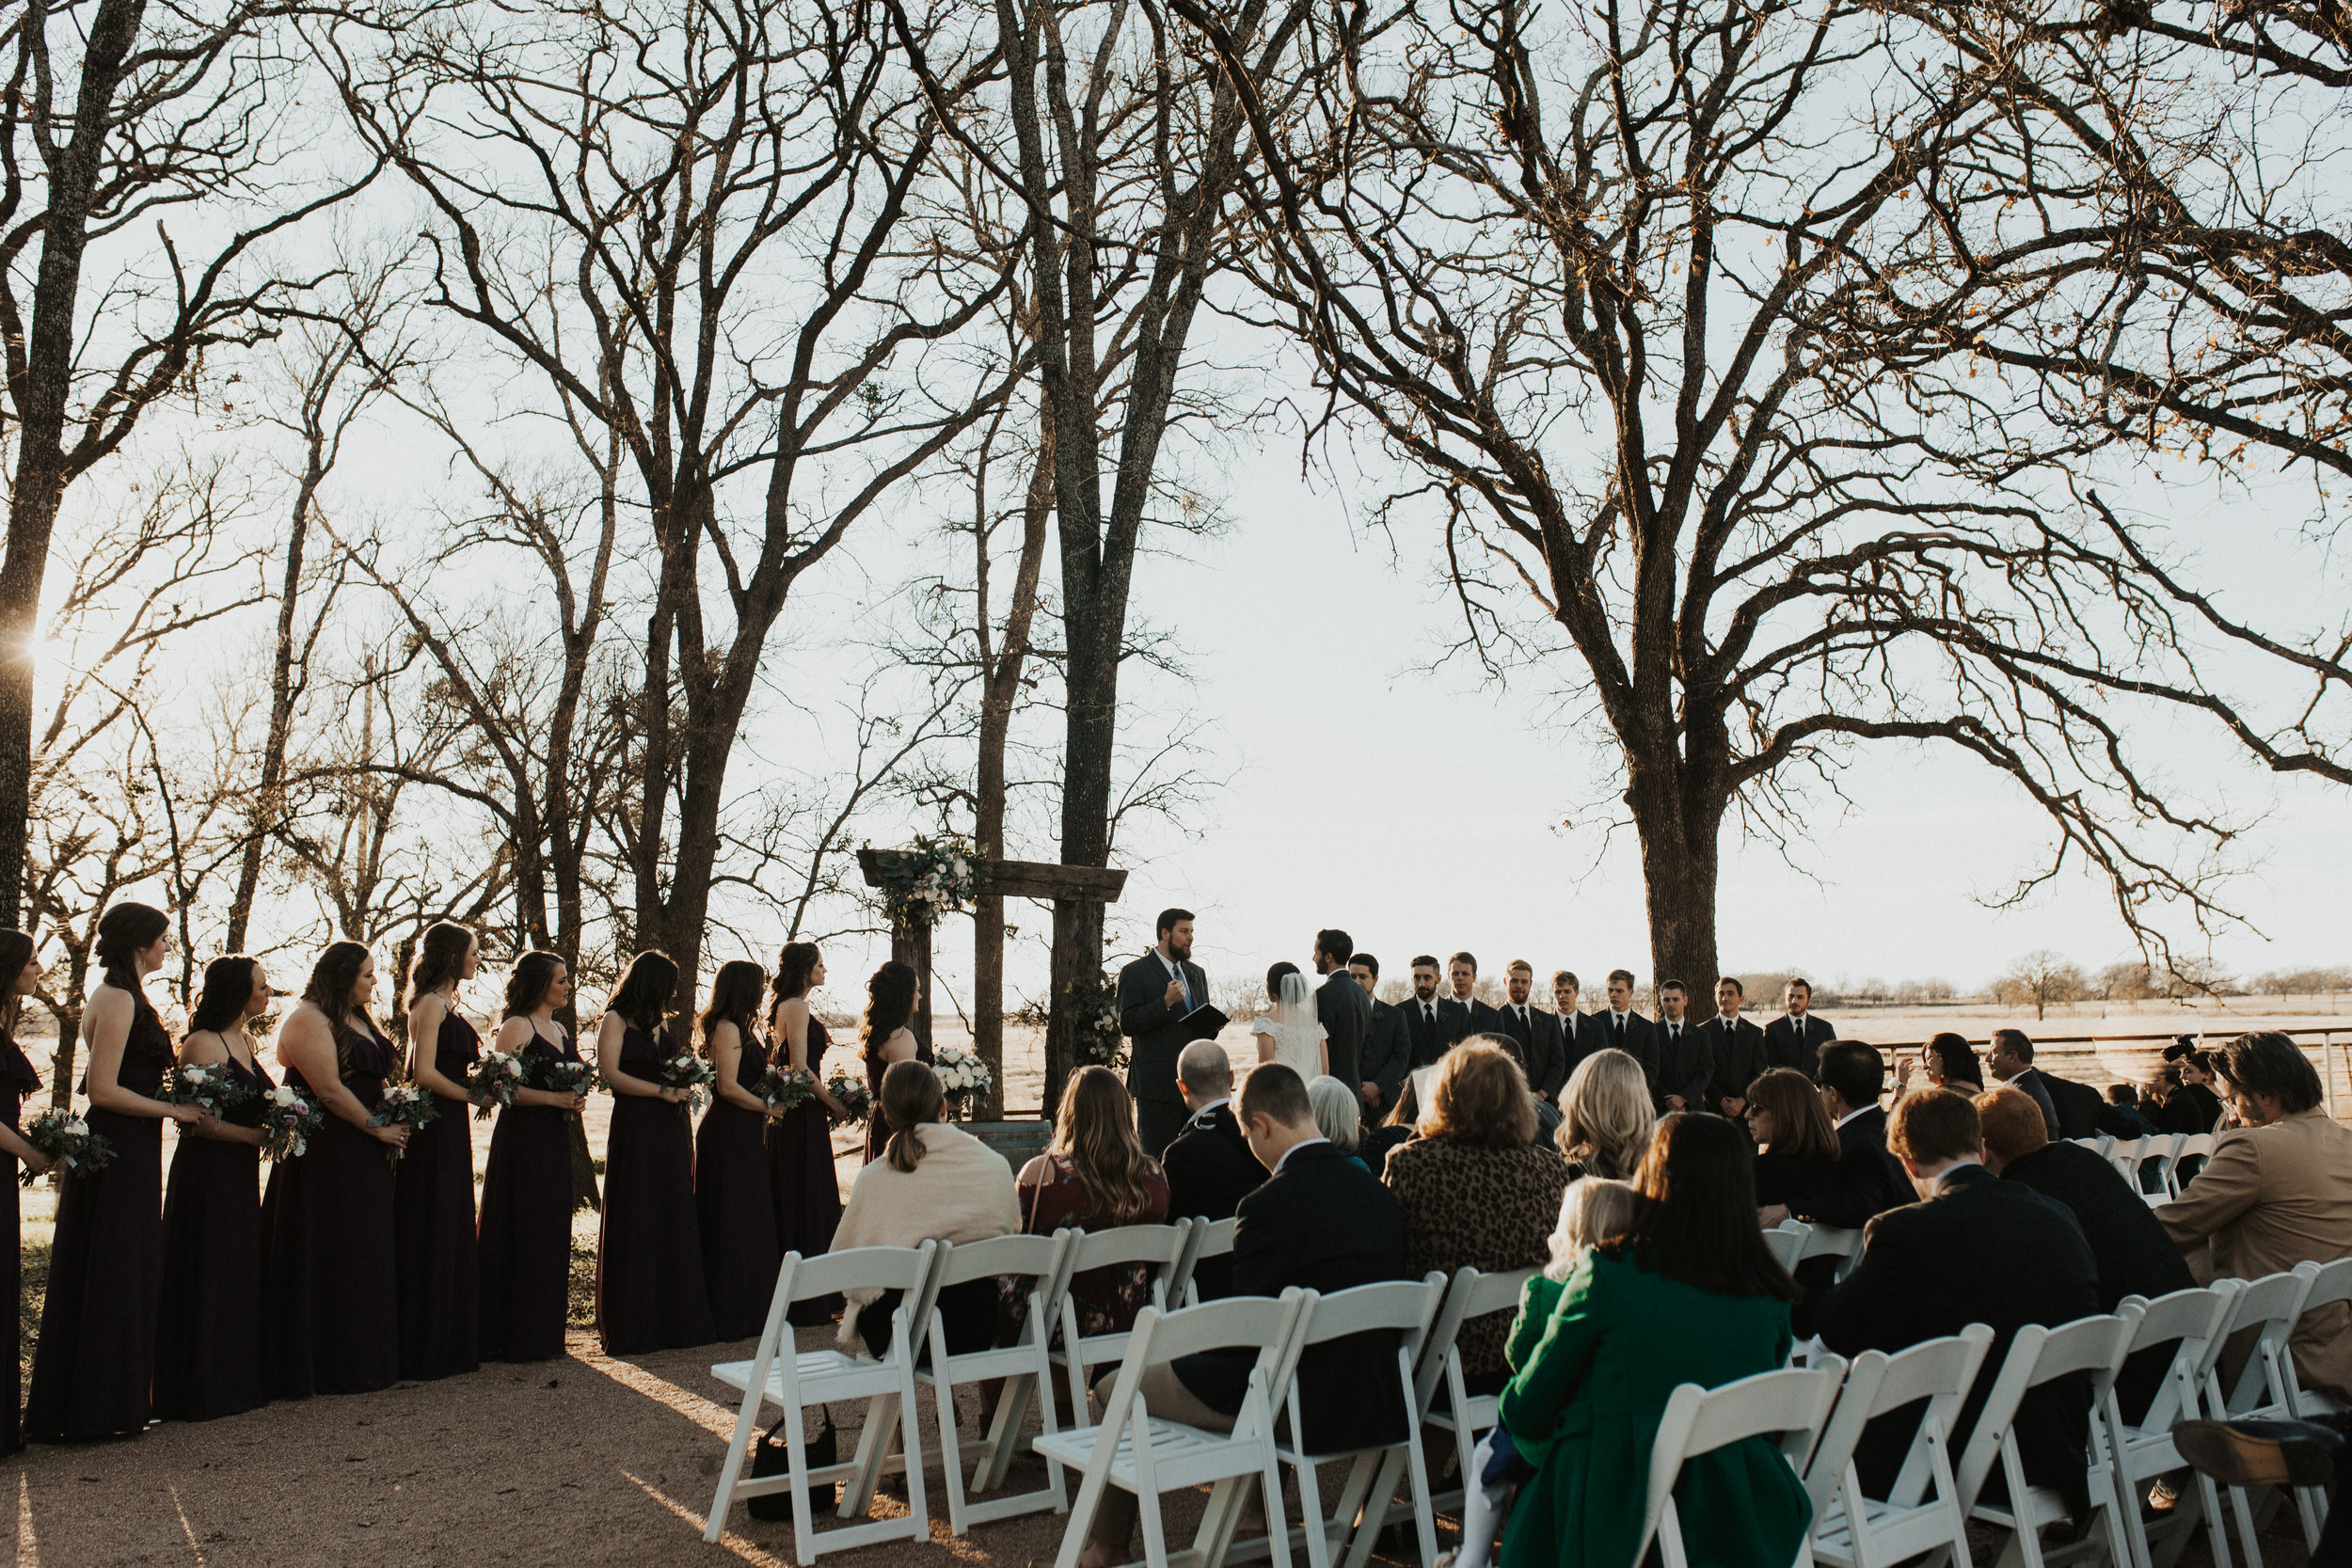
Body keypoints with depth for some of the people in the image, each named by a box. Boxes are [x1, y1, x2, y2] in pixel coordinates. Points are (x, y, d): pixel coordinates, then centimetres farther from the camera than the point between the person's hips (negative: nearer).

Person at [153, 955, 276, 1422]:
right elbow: (200, 1120, -19)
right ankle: (200, 1389, 8)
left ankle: (234, 1380, 22)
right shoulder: (203, 1044, -13)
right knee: (207, 1276, -2)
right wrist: (256, 1134, -17)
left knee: (239, 1274, 13)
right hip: (208, 1172, -9)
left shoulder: (244, 1040, 14)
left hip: (240, 1173, 9)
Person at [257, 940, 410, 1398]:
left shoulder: (358, 1020, 17)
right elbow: (329, 1090, -19)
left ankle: (363, 1358, 21)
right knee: (328, 1257, -2)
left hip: (365, 1156, 9)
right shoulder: (307, 1021, -12)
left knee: (365, 1257, 12)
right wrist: (378, 1129, -12)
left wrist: (395, 1123, 6)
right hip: (326, 1154, -9)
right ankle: (325, 1365, 6)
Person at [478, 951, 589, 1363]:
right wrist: (554, 1098, -20)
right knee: (523, 1233, -4)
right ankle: (517, 1335, 3)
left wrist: (576, 1100, 5)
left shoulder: (560, 1030, 17)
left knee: (552, 1232, 10)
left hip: (555, 1140, 8)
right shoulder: (517, 1026, -8)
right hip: (523, 1139, -8)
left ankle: (544, 1329, 18)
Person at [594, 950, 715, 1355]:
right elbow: (609, 1073, -13)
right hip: (635, 1129, -7)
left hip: (671, 1131, 7)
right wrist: (662, 1090, -15)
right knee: (635, 1226, -3)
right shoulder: (616, 1020, -3)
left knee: (674, 1222, 5)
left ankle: (674, 1318, 11)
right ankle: (629, 1326, 4)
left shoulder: (661, 1021, 18)